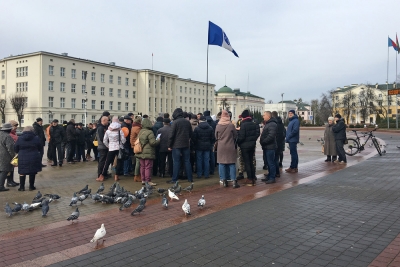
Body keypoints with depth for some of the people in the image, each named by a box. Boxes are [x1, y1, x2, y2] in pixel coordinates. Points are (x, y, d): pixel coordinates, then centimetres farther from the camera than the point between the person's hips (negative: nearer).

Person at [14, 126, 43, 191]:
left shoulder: (20, 138, -2)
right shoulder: (36, 138, -4)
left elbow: (16, 149, 4)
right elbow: (40, 148, 5)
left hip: (23, 159, 1)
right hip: (34, 158, 0)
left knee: (22, 172, 11)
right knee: (32, 172, 9)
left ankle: (22, 187, 14)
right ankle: (31, 186, 15)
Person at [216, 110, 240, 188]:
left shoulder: (218, 126, -5)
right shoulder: (231, 125, -9)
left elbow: (216, 137, 6)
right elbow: (235, 136, 2)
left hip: (221, 147, 1)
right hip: (230, 147, -1)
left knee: (222, 164, 8)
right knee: (232, 164, 4)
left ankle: (224, 181, 10)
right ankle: (234, 181, 1)